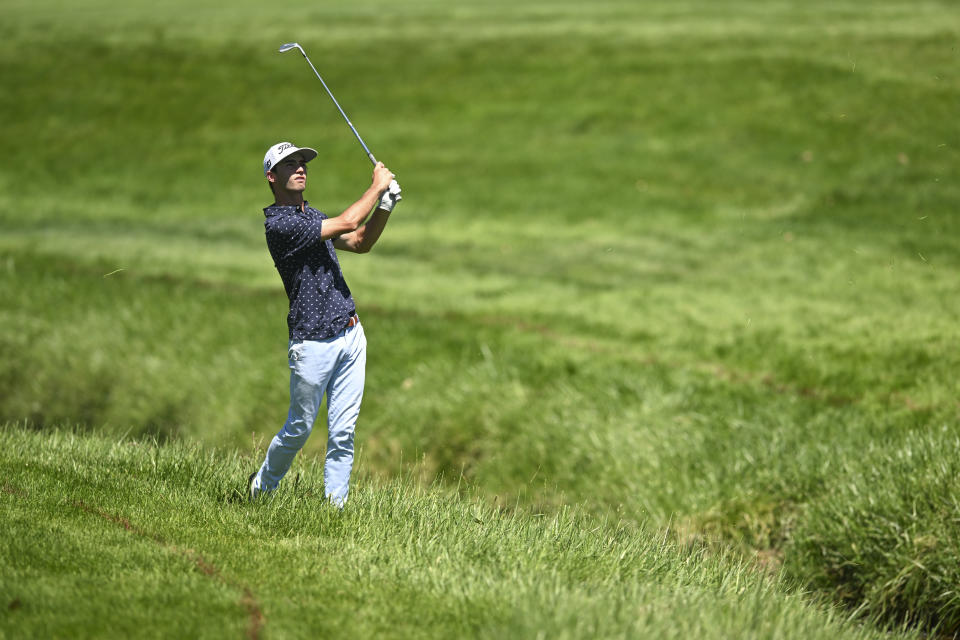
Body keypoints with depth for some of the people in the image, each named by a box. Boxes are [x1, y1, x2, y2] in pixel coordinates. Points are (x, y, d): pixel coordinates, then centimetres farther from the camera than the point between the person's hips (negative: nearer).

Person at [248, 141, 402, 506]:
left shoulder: (311, 216, 15)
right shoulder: (279, 224, -15)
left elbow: (360, 242, 21)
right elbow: (347, 223, -21)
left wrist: (385, 206, 5)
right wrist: (378, 186, -8)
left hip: (350, 335, 7)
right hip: (313, 343, -7)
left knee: (343, 432, 3)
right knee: (299, 429, 6)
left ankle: (335, 506, 7)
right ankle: (262, 485, 29)